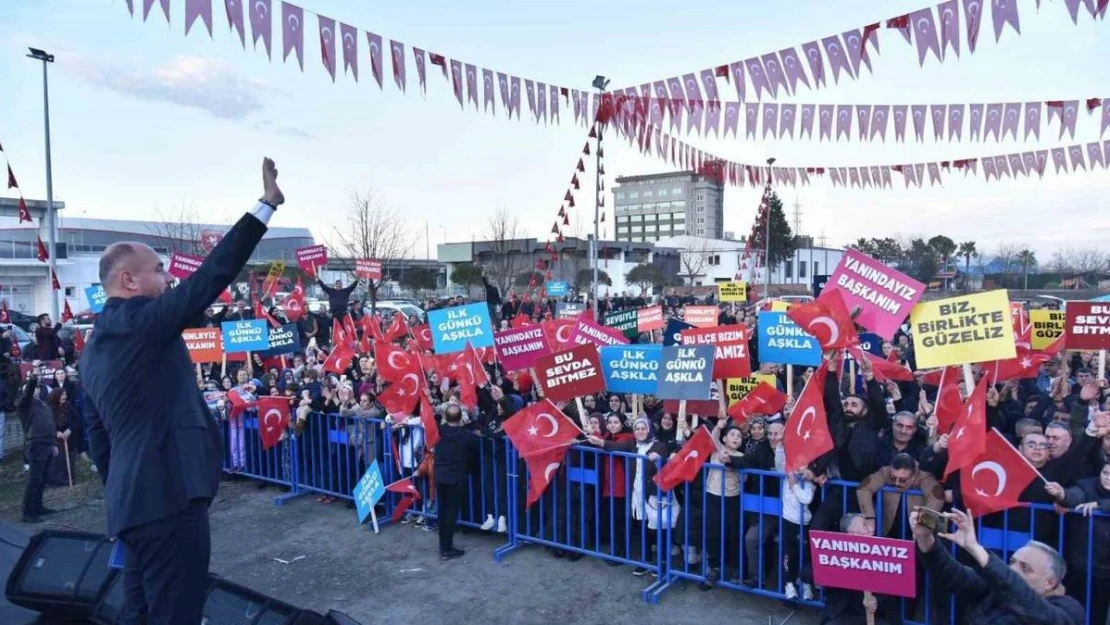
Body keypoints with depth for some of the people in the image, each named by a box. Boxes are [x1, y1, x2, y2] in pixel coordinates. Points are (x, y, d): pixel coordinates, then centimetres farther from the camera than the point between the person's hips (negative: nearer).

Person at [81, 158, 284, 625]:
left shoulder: (94, 348, 16)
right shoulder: (142, 318, -11)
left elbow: (98, 436, 20)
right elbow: (213, 274, -18)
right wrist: (267, 204, -16)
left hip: (131, 500, 10)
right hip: (168, 494, -10)